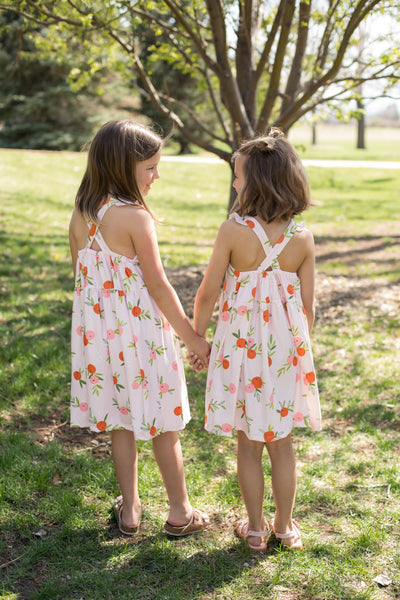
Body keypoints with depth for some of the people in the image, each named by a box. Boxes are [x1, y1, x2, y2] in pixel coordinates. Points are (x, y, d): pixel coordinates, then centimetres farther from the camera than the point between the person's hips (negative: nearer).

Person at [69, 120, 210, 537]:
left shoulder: (80, 215, 1)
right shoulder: (135, 217, -19)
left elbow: (82, 276, 9)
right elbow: (158, 286, -17)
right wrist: (192, 337, -8)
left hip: (100, 332, 6)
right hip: (142, 334, -6)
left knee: (120, 424, 17)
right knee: (163, 427, 9)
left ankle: (129, 510, 29)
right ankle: (180, 512, 24)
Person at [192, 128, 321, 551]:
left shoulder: (234, 230, -15)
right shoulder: (303, 238, -5)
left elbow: (207, 294, -9)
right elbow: (307, 305, 0)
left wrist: (196, 338, 6)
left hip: (242, 344, -3)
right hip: (286, 344, 3)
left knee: (248, 444, 12)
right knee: (281, 443, 16)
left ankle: (255, 528, 25)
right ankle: (283, 526, 29)